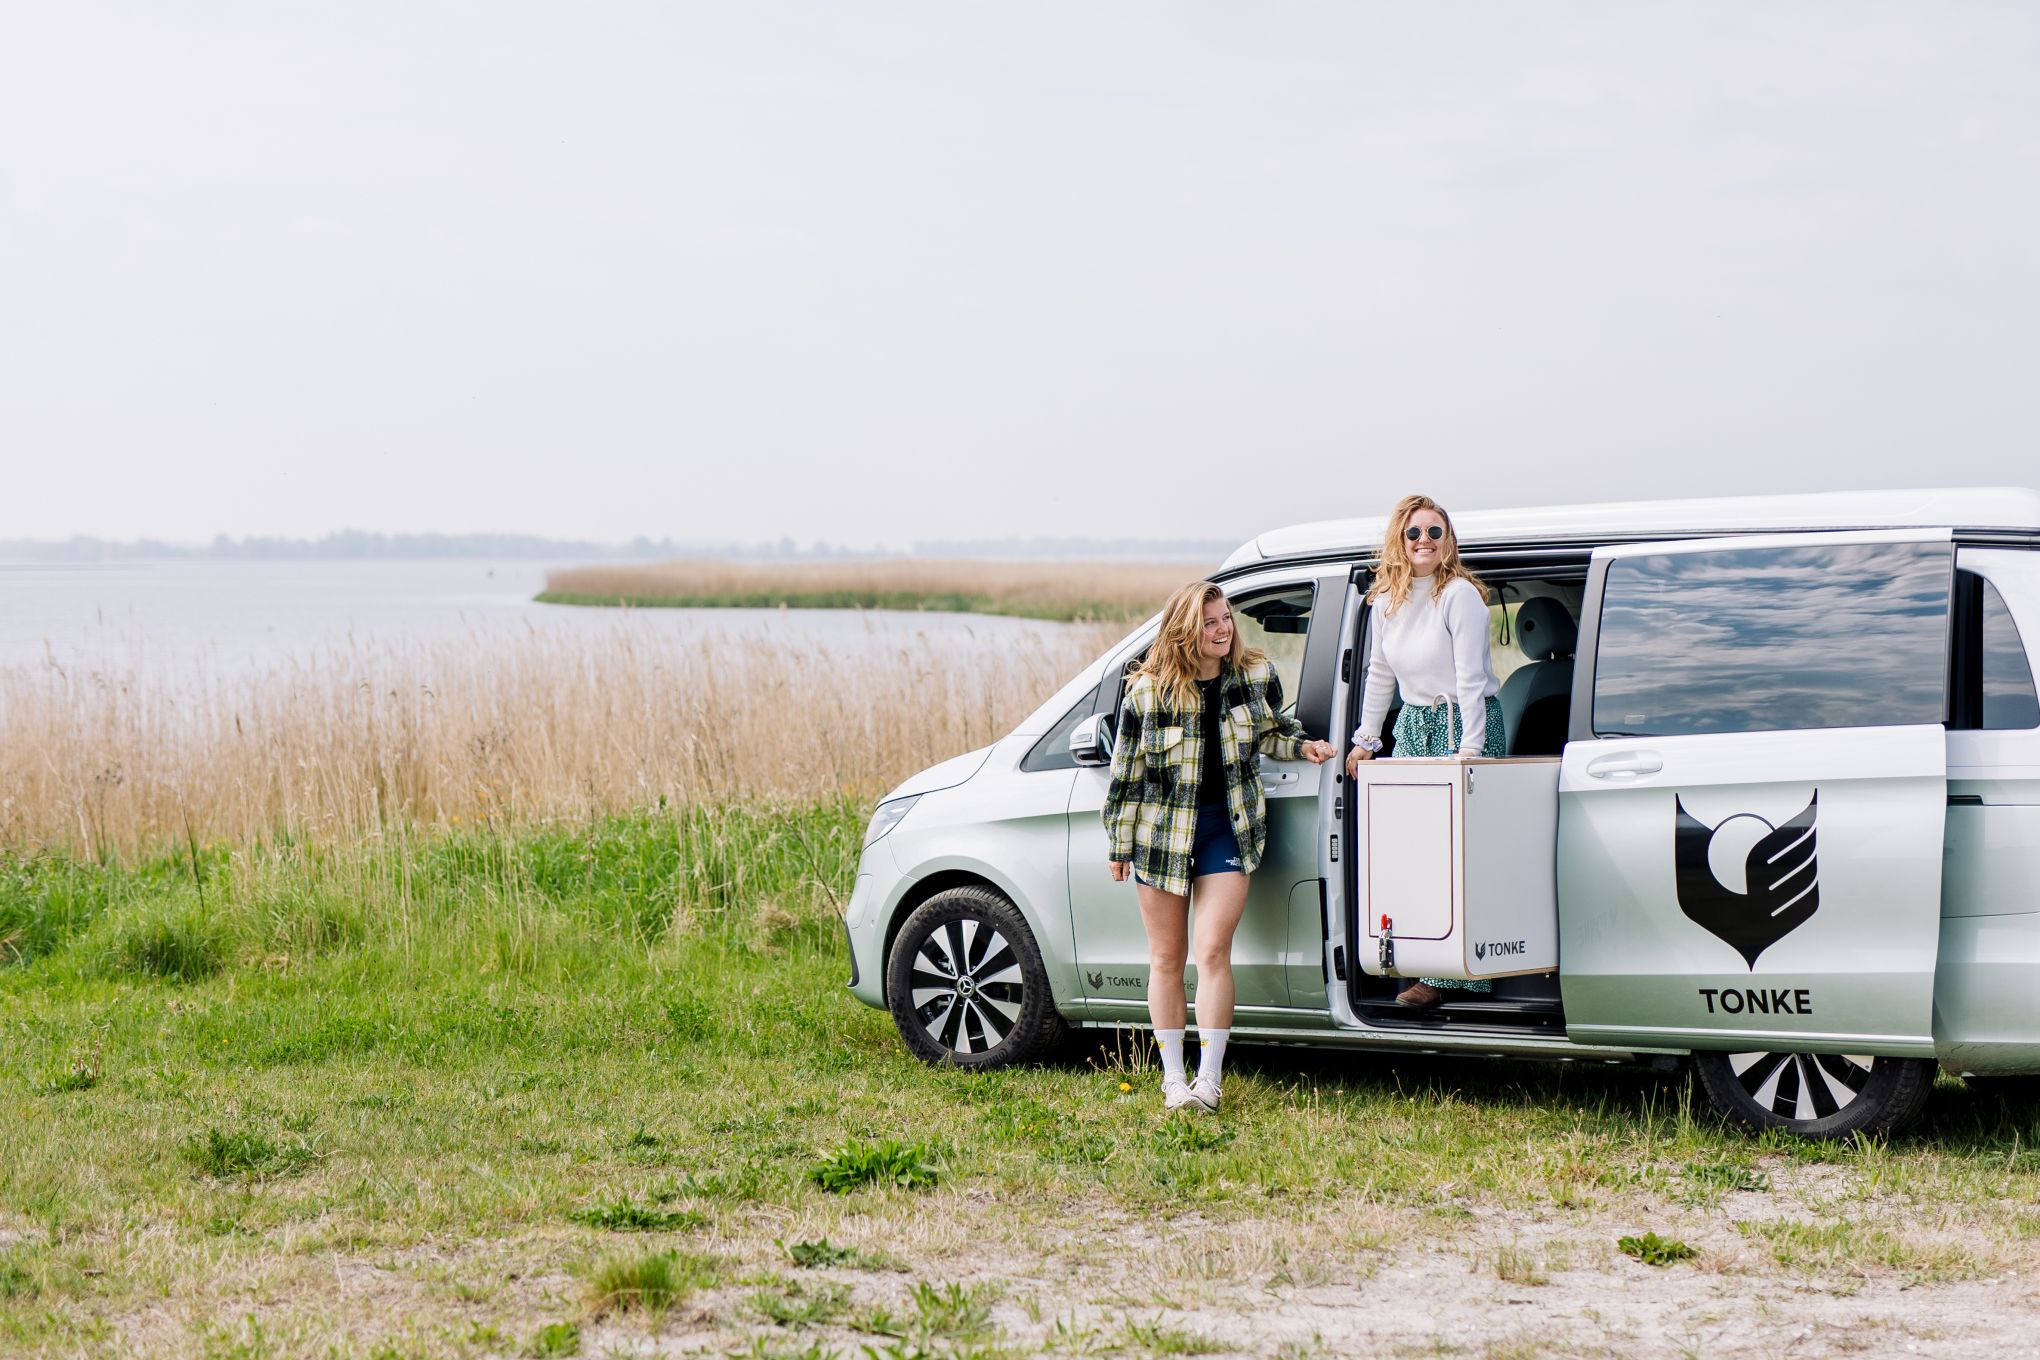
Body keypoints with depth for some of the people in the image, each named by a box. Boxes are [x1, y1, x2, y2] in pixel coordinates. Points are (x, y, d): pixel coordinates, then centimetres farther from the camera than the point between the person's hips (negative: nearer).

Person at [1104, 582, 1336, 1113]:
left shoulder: (1257, 676, -4)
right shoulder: (1148, 692, -10)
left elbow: (1269, 732, 15)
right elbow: (1126, 771, -1)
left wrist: (1302, 746, -6)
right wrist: (1120, 845, 2)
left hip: (1229, 828, 0)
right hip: (1163, 829, 0)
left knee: (1213, 951, -11)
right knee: (1167, 958, 7)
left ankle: (1209, 1078, -9)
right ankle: (1173, 1077, 18)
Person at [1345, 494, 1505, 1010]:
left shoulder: (1460, 595, -13)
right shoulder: (1385, 601, 7)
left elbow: (1470, 678, -15)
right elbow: (1380, 673, 17)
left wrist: (1469, 750, -19)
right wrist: (1365, 739, 17)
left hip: (1466, 722, -7)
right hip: (1413, 725, 7)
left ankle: (1452, 974, -5)